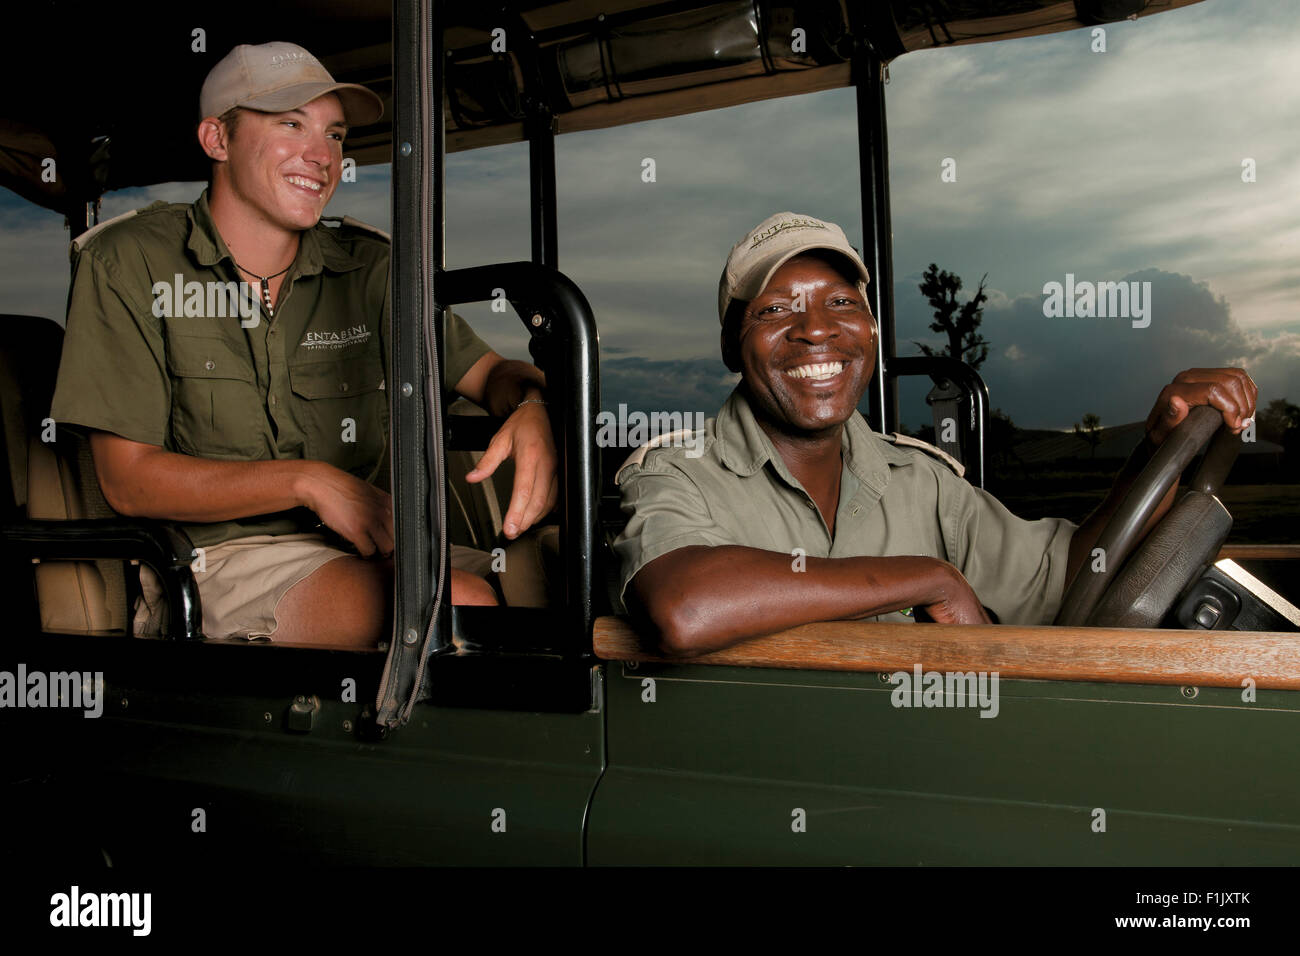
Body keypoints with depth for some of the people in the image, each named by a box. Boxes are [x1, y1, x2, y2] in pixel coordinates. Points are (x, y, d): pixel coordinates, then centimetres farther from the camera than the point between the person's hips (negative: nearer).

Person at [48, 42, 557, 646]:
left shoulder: (369, 268, 8)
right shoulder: (129, 263, -1)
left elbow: (490, 374, 12)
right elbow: (128, 481, -5)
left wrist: (532, 410, -15)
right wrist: (308, 480, -18)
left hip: (359, 552, 4)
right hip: (211, 557, -4)